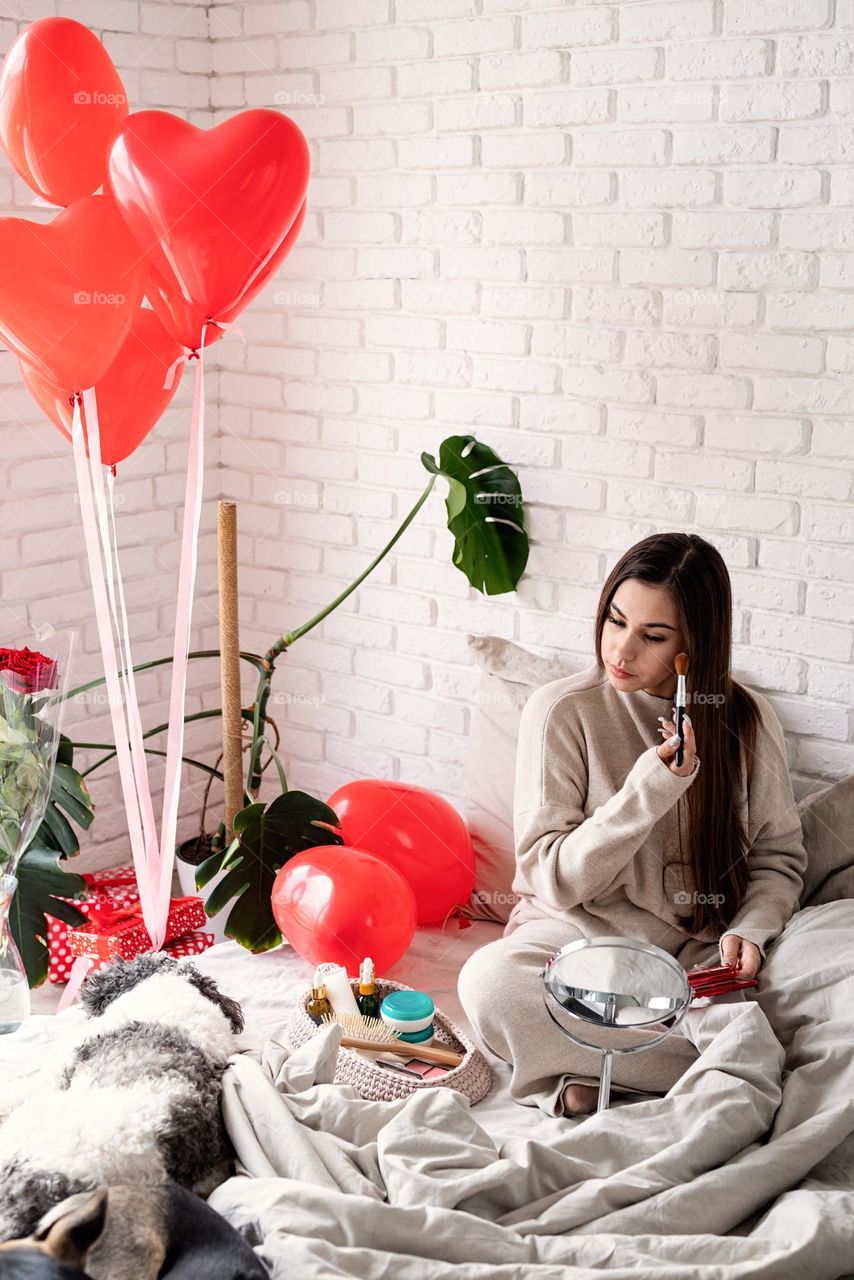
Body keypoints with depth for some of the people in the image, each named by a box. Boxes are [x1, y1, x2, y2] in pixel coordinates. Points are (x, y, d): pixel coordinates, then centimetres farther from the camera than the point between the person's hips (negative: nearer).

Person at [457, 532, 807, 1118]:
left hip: (699, 952, 2)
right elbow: (553, 878, -8)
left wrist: (749, 931, -11)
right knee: (490, 980, -35)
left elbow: (779, 856, 10)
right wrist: (650, 790, -20)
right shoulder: (563, 710, -7)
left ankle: (584, 1078, -16)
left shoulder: (747, 719, 1)